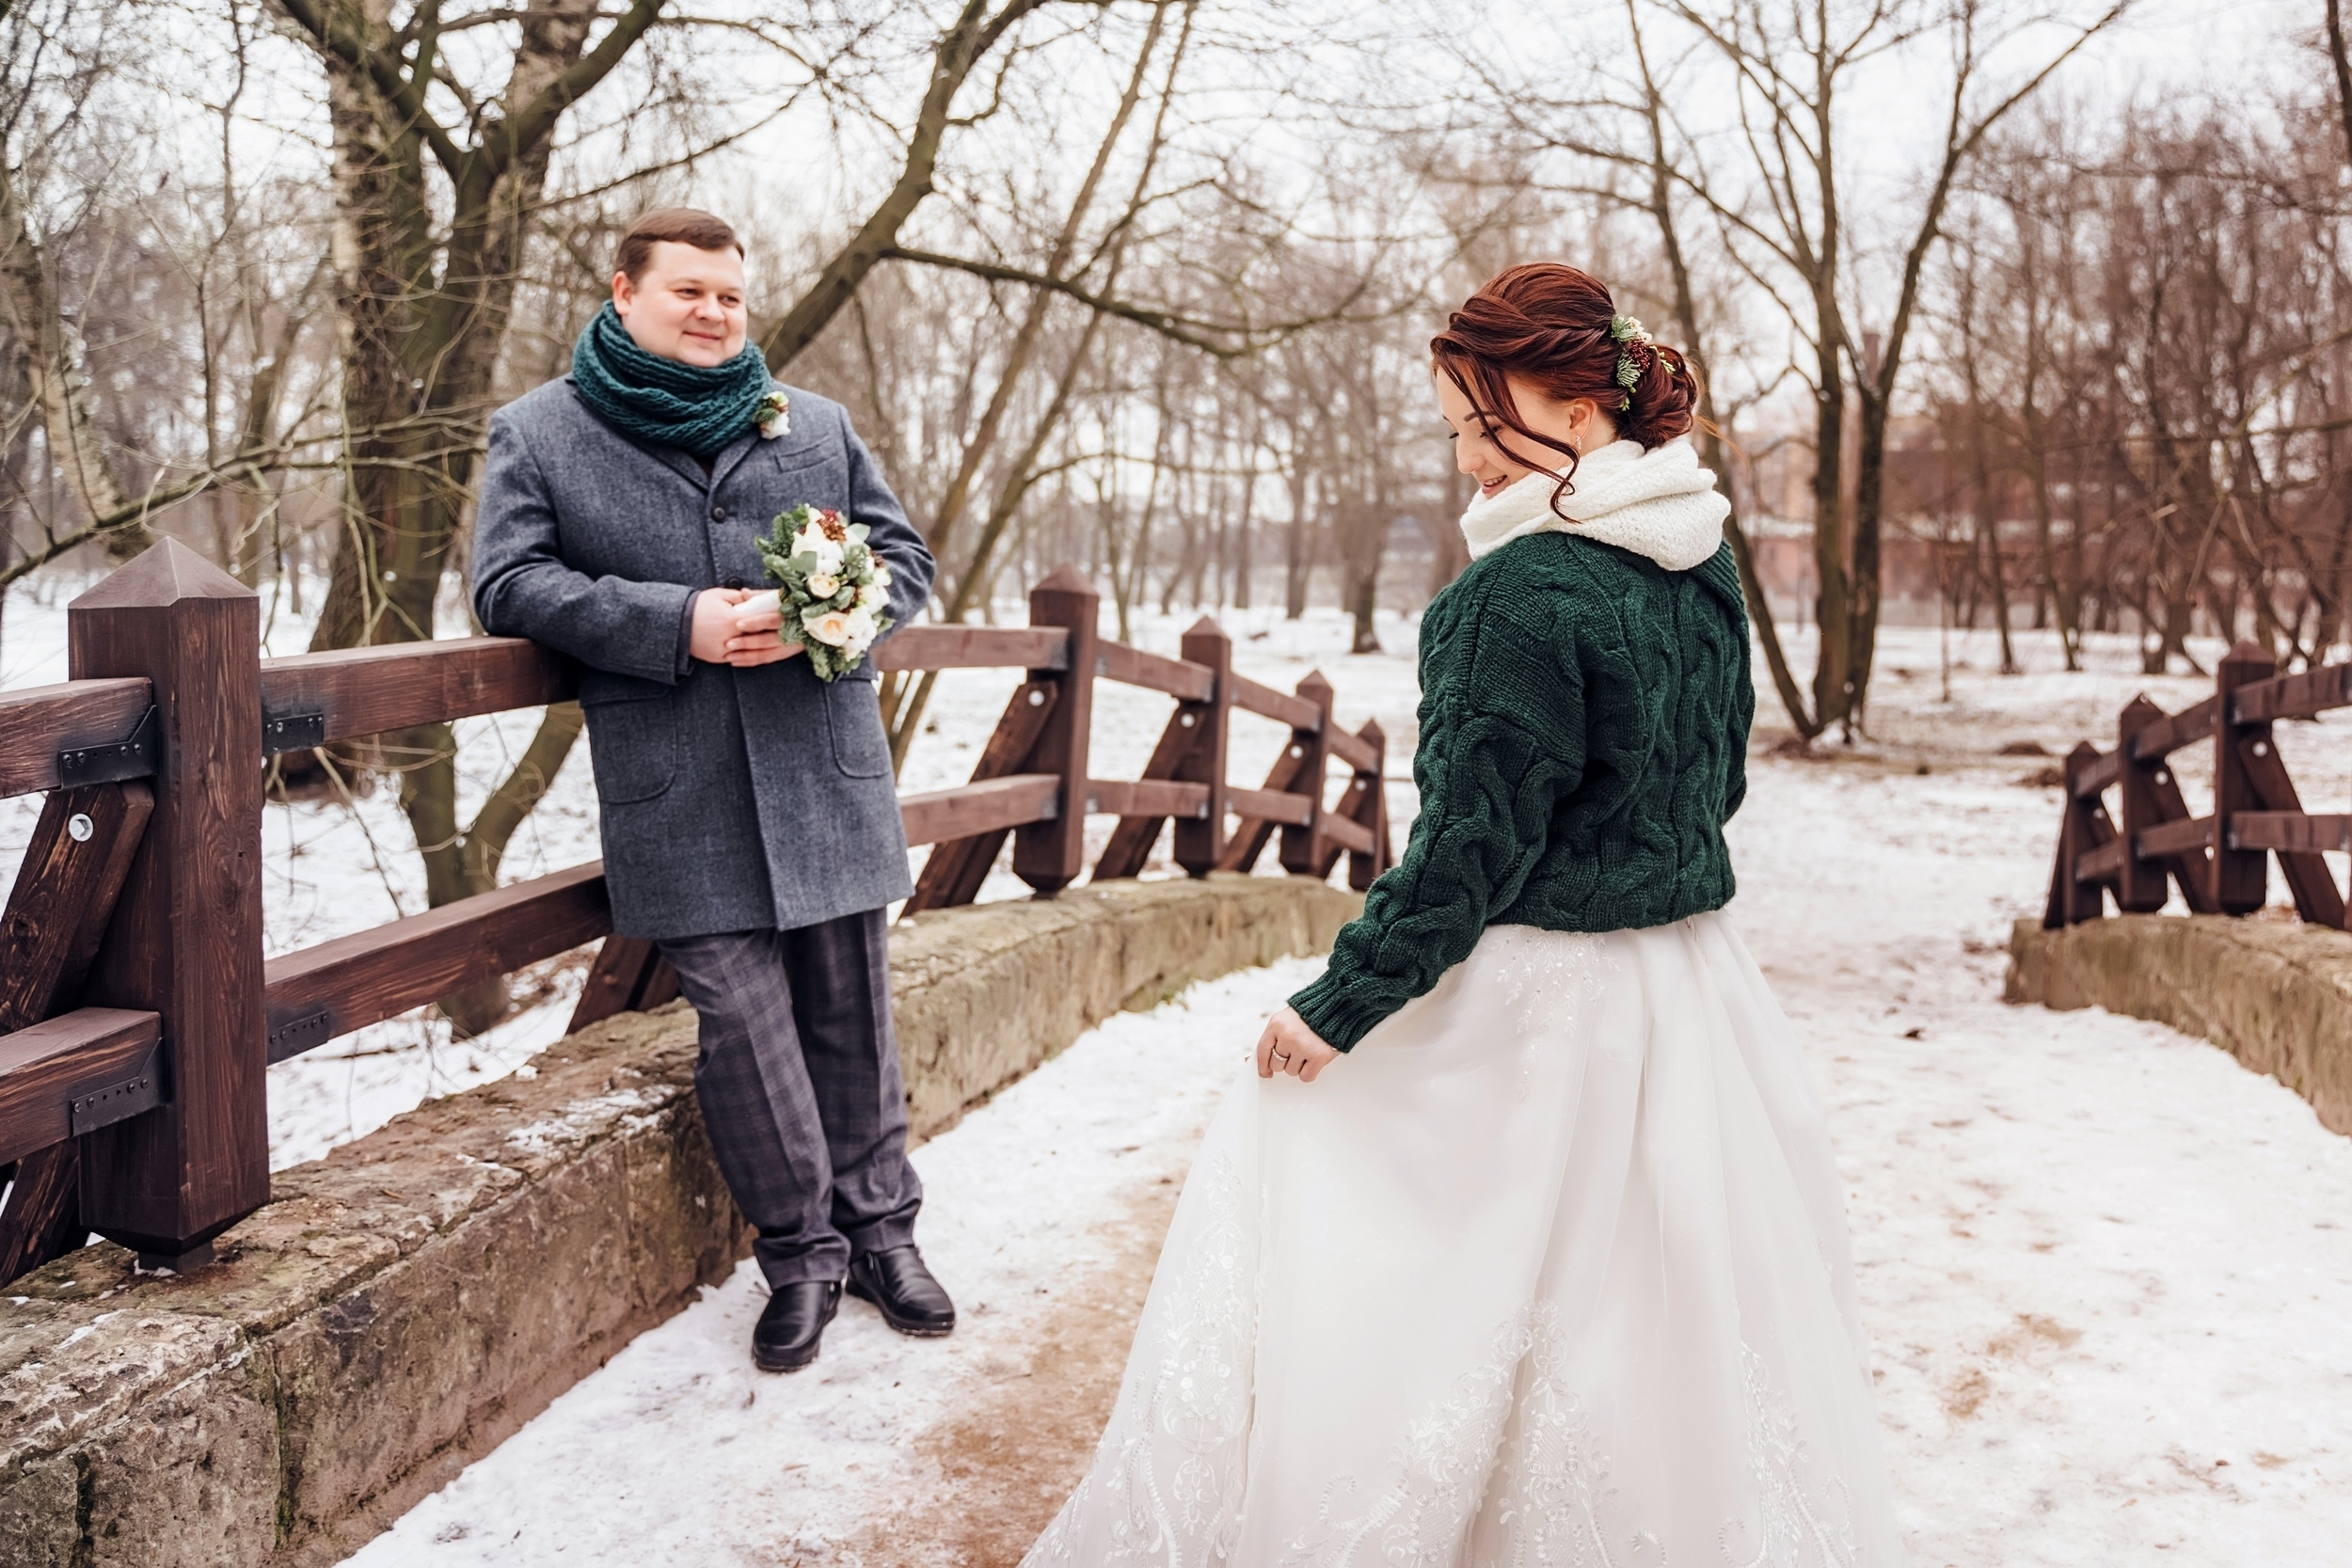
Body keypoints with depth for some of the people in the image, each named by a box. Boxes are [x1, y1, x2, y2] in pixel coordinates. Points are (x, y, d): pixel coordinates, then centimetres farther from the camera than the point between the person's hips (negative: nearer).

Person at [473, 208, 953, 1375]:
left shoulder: (817, 426, 15)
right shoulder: (536, 433, 7)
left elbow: (905, 560, 14)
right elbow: (509, 583, -2)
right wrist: (678, 623, -14)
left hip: (827, 776, 3)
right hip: (682, 797, -2)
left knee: (850, 1006, 9)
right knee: (740, 1015, -4)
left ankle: (879, 1230, 25)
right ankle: (800, 1253, 14)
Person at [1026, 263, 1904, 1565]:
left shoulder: (1525, 589, -22)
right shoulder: (1703, 562, 4)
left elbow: (1472, 845, -22)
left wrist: (1337, 1005, -14)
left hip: (1533, 1006, -8)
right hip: (1688, 986, 8)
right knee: (1677, 1321, 20)